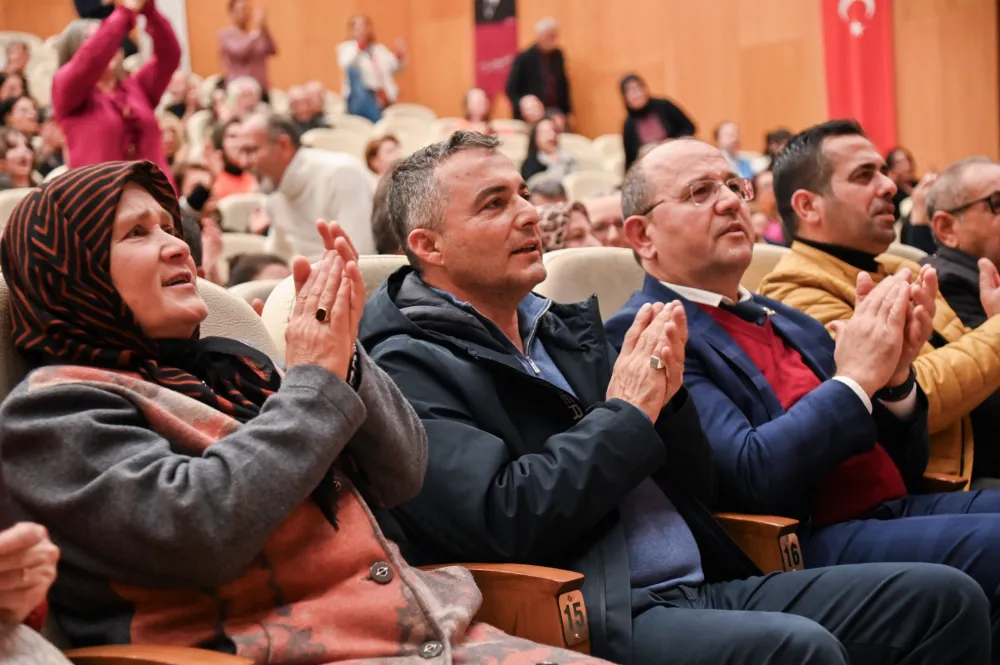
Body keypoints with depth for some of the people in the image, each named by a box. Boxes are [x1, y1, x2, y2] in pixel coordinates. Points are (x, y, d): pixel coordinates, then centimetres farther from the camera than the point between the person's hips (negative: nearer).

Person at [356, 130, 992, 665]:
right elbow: (503, 521, -18)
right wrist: (626, 415, -8)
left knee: (943, 596, -6)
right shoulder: (410, 368, -4)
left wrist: (669, 395, -2)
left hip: (704, 587, 8)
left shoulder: (569, 328, 18)